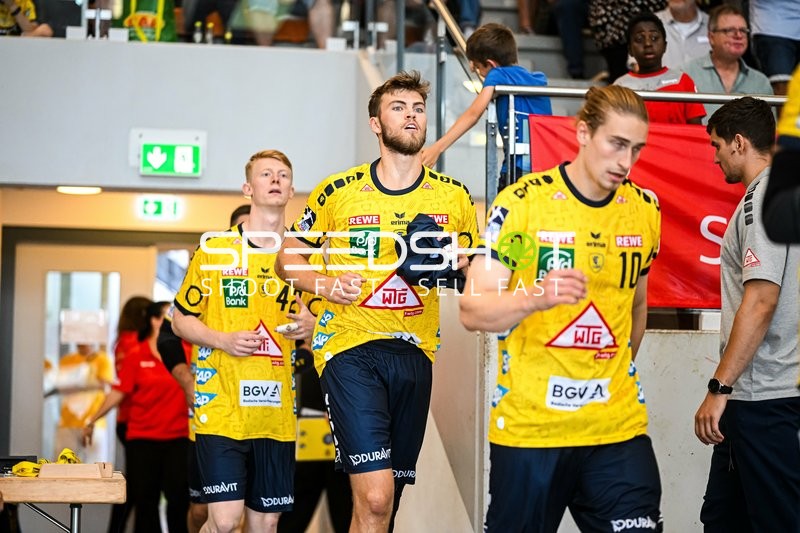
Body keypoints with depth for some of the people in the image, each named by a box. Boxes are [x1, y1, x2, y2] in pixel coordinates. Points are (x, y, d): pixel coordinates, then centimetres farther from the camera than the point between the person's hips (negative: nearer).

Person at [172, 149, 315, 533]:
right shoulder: (215, 250, 1)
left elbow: (314, 319, 21)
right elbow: (181, 320, 5)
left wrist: (310, 327, -3)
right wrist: (223, 340, -13)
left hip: (276, 413, 4)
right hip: (220, 407, -4)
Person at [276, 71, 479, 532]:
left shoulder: (454, 197, 6)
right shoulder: (338, 192, 1)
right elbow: (289, 257, 11)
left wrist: (457, 266, -7)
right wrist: (323, 285, -9)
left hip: (415, 351, 3)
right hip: (349, 346, -3)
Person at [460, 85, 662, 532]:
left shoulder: (645, 211, 6)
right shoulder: (522, 203, -8)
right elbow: (473, 311, -11)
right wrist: (537, 297, -28)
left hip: (620, 428, 3)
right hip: (527, 426, -3)